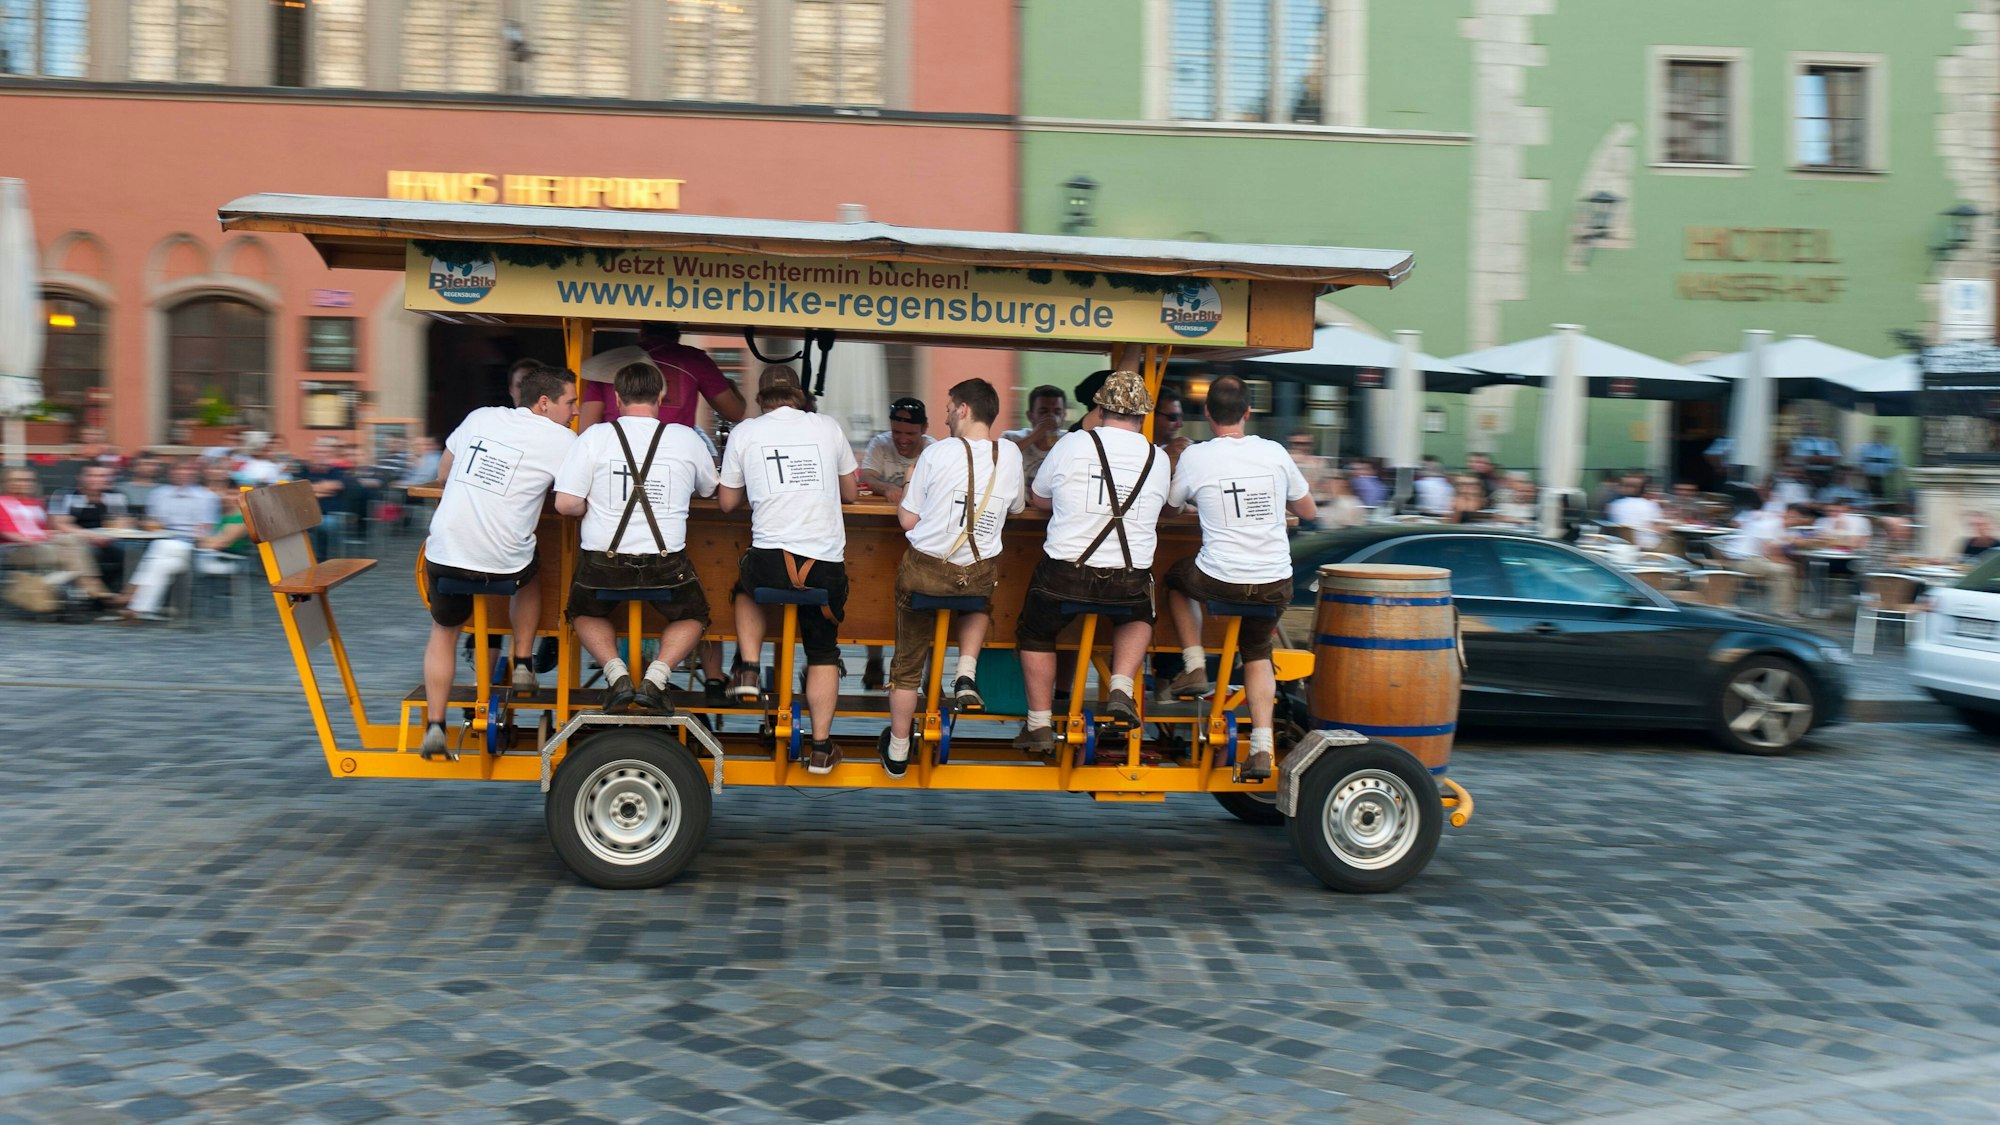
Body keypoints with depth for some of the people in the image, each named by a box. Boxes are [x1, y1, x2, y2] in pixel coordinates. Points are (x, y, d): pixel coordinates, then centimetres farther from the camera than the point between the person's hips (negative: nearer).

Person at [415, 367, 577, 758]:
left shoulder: (480, 417, 12)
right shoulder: (560, 440, -2)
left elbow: (443, 473, 22)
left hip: (444, 553, 3)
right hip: (502, 561, -3)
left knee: (443, 632, 25)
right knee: (528, 576, 35)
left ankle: (434, 726, 15)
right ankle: (522, 665, 30)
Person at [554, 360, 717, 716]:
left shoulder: (595, 436, -3)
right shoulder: (687, 438, 1)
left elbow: (565, 503, -7)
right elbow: (709, 489, 18)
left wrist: (596, 507, 12)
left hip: (603, 564, 0)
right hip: (666, 563, 0)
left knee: (585, 613, 31)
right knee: (692, 617, 28)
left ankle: (617, 675, 8)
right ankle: (655, 678, 4)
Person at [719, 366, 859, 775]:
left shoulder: (744, 431, 6)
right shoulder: (828, 427, 8)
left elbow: (728, 502, 14)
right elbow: (850, 493, 19)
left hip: (770, 560, -1)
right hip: (827, 564, 1)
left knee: (746, 589, 35)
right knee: (823, 652, 18)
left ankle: (749, 670, 20)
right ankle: (821, 748, 17)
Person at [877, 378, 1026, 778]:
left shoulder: (938, 453, -11)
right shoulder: (1011, 454, -2)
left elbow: (908, 519, -5)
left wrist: (908, 486, 12)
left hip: (924, 570, -2)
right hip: (982, 573, 2)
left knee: (908, 662, 16)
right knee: (979, 603, 39)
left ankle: (897, 752, 28)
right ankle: (967, 674, 16)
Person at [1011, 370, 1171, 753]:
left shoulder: (1072, 444, -4)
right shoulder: (1159, 459, 1)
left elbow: (1038, 499, 10)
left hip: (1065, 575, -1)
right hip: (1129, 581, 2)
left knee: (1035, 632, 25)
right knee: (1139, 617, 35)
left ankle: (1040, 724, 22)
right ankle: (1121, 688, 14)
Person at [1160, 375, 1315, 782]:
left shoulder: (1194, 457, -6)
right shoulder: (1275, 452, 1)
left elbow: (1171, 505, 12)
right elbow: (1309, 512, 13)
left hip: (1220, 580, -2)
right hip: (1276, 585, 3)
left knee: (1176, 578, 31)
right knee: (1257, 653, 26)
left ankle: (1195, 668, 22)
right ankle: (1262, 748, 12)